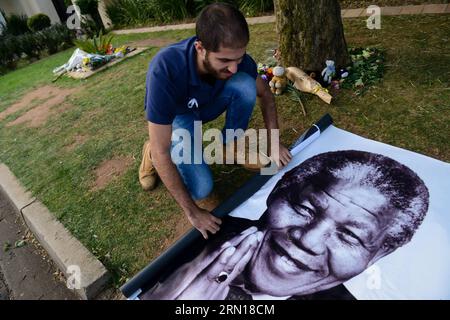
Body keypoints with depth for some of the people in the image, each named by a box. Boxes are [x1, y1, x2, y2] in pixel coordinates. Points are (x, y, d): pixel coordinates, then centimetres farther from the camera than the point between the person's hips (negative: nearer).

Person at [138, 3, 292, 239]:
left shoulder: (234, 57, -27)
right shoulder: (165, 70, -40)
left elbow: (265, 93, -6)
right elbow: (162, 153, -36)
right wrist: (192, 212, -30)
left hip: (208, 105, 4)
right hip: (176, 116, -3)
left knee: (245, 85, -27)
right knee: (201, 188, -21)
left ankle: (232, 145, -2)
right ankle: (152, 153, 7)